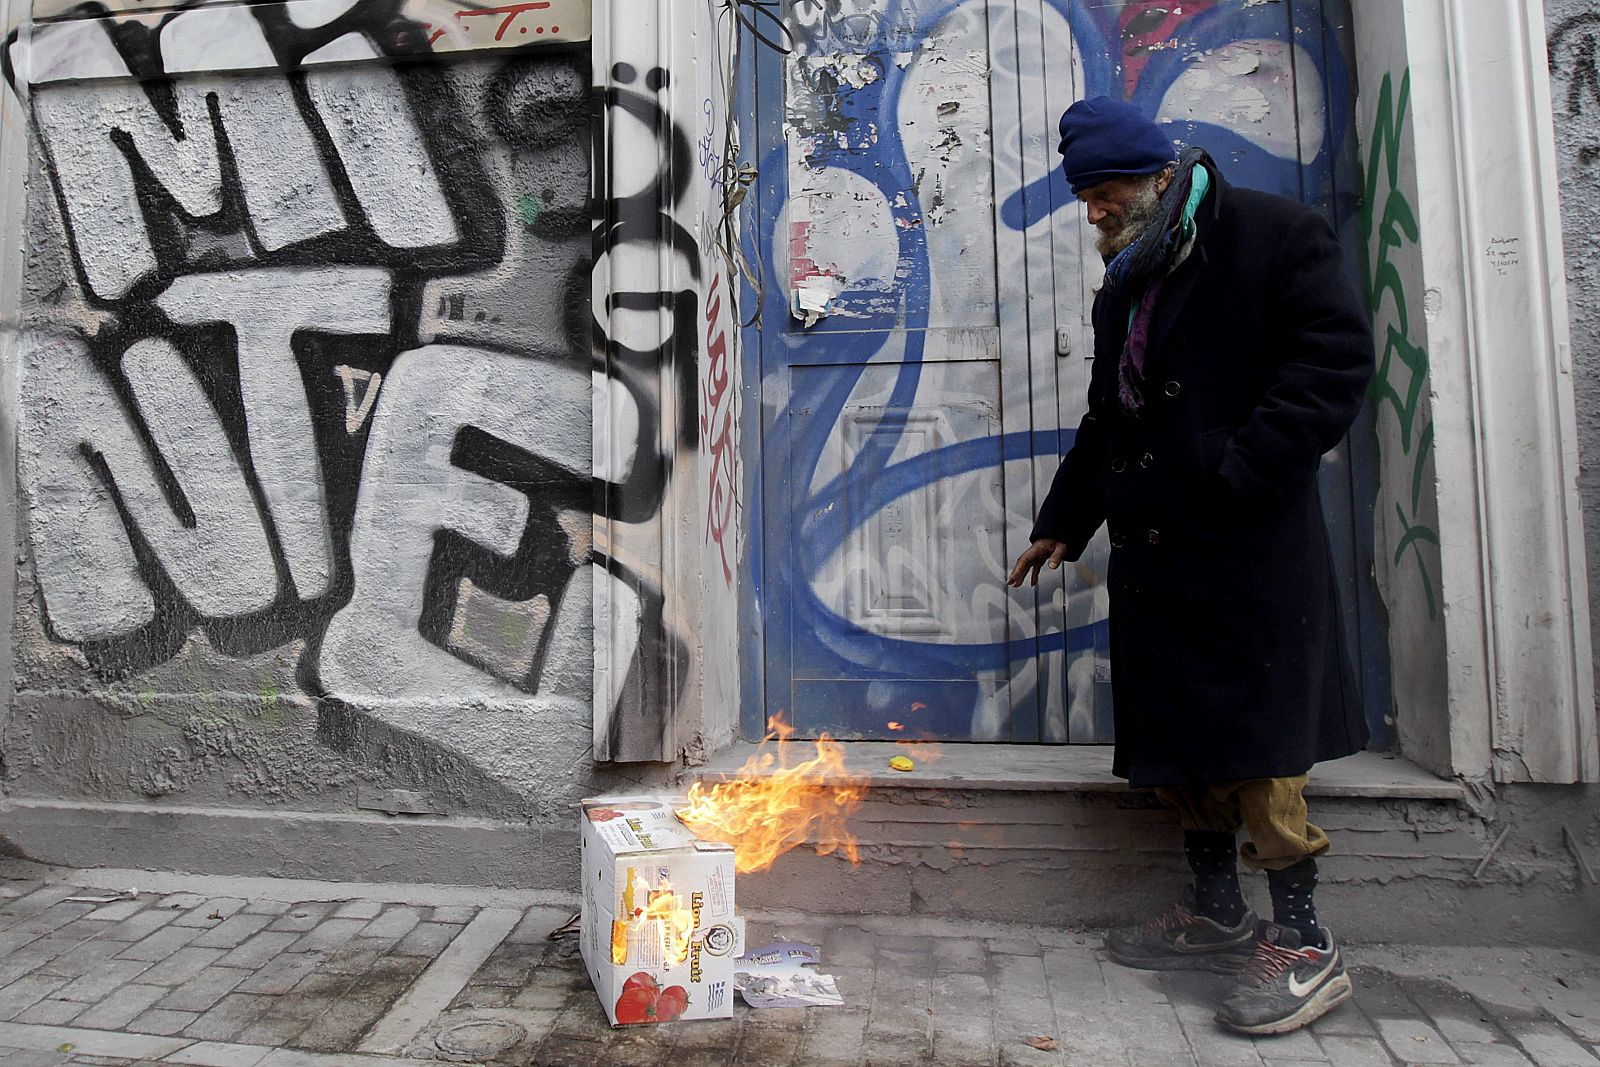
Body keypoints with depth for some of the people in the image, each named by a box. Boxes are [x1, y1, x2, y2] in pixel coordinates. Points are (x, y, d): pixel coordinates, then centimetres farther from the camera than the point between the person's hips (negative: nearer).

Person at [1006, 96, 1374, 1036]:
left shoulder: (1275, 235, -1)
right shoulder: (1126, 286, 22)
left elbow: (1336, 358, -12)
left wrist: (1240, 471, -20)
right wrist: (1063, 524, 23)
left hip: (1250, 546, -8)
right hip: (1154, 546, 8)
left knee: (1256, 738, -7)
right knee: (1179, 737, 10)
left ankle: (1305, 945, 6)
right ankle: (1216, 915, 24)